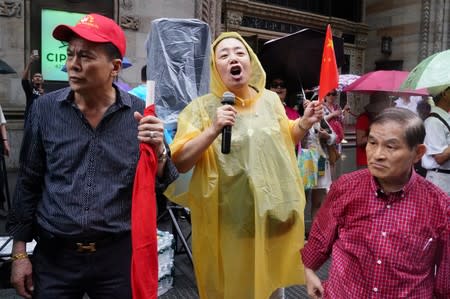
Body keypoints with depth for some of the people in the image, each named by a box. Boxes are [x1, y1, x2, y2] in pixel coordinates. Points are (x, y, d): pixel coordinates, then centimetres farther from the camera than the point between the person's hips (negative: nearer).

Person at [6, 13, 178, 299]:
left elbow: (161, 185, -3)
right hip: (54, 255, 1)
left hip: (119, 254, -1)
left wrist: (158, 152, -23)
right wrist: (19, 251, 5)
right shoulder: (45, 109, -4)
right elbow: (29, 183, 3)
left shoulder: (140, 113, -7)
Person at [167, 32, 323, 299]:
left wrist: (304, 123, -1)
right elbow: (179, 163, -16)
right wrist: (212, 131, -28)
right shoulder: (202, 107, -10)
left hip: (273, 213, 4)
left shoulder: (270, 99, 3)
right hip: (229, 220, -3)